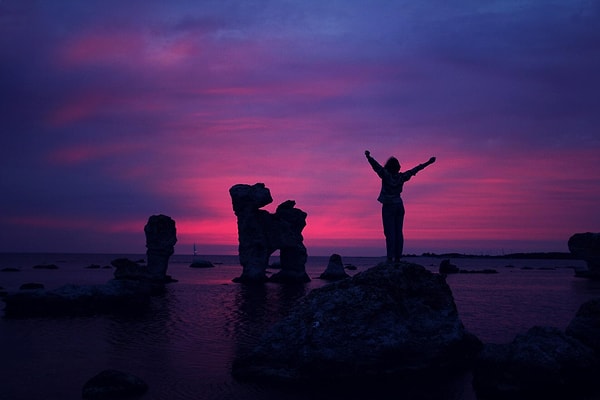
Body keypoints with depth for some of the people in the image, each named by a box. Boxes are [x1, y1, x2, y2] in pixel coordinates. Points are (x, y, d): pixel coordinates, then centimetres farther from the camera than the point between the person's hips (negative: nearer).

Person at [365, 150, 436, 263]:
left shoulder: (386, 175, -12)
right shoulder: (401, 177, 2)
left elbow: (376, 166, -25)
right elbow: (415, 170, 11)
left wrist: (368, 157, -35)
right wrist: (428, 163, 20)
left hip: (388, 206, -5)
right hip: (399, 206, 5)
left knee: (390, 232, -7)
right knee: (398, 232, 6)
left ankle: (390, 257, -12)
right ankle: (398, 257, 5)